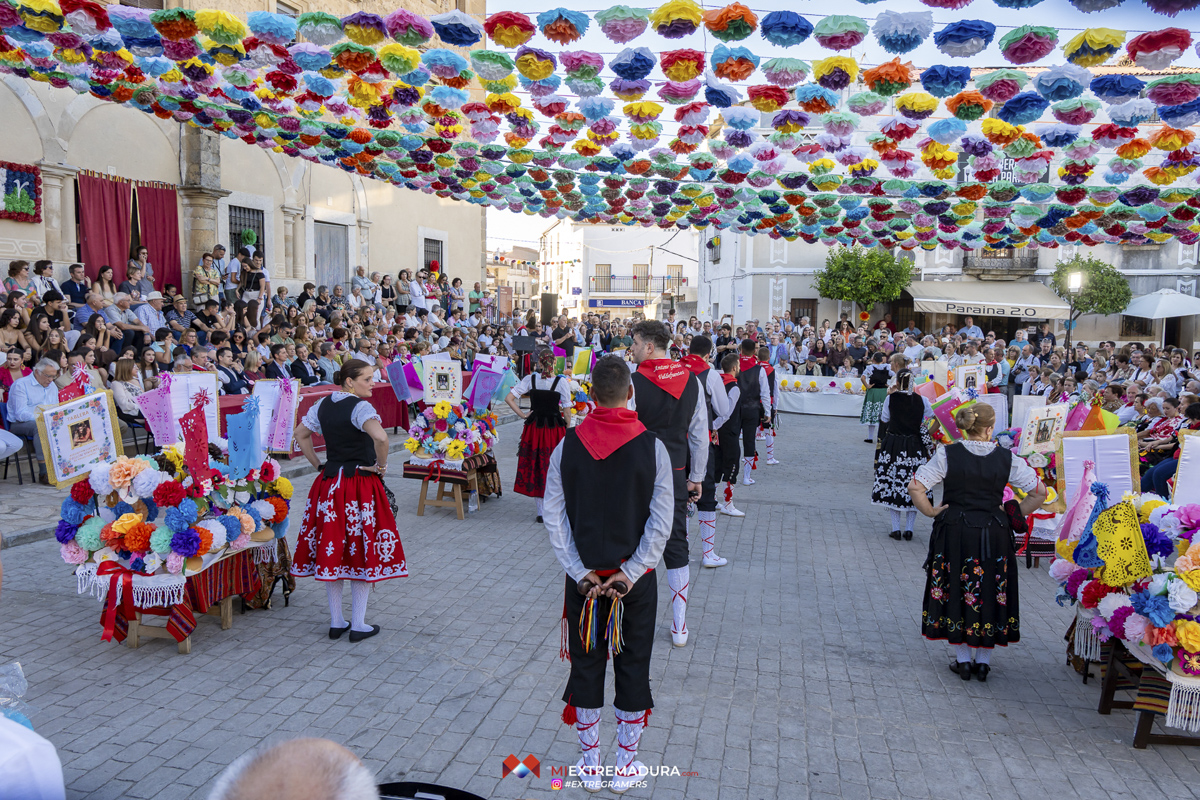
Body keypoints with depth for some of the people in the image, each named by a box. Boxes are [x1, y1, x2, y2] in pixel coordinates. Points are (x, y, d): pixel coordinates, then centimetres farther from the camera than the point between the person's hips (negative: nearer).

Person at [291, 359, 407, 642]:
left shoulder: (323, 405, 7)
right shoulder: (360, 407, -16)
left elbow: (300, 434, 18)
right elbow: (380, 436, -34)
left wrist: (318, 465, 17)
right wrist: (381, 465, -17)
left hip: (329, 483, 7)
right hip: (359, 484, -7)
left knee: (332, 551, 12)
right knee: (361, 552, 4)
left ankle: (336, 622, 22)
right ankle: (358, 625, 11)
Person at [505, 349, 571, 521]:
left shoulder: (530, 379, -3)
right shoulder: (562, 382, -10)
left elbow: (509, 398, -6)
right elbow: (566, 410, -6)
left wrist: (523, 415, 0)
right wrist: (568, 429, 7)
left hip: (534, 427, 2)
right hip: (555, 428, -2)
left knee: (536, 466, 10)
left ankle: (541, 511, 16)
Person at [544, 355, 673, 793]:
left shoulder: (567, 445, -6)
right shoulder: (652, 447, -9)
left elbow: (554, 518, -7)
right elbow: (662, 522, -12)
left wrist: (580, 572, -7)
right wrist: (630, 572, -11)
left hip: (583, 578, 1)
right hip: (636, 580, -1)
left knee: (586, 667, 14)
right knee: (633, 669, 13)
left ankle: (590, 765, 28)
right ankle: (626, 767, 26)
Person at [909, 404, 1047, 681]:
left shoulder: (947, 455, -9)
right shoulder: (1007, 459, -5)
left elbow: (915, 487, -16)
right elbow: (1039, 492, -1)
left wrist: (932, 512, -3)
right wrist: (1015, 515, 8)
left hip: (954, 533, -1)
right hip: (994, 535, 1)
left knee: (956, 592, 12)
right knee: (990, 594, 14)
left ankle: (963, 659, 18)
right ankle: (983, 660, 21)